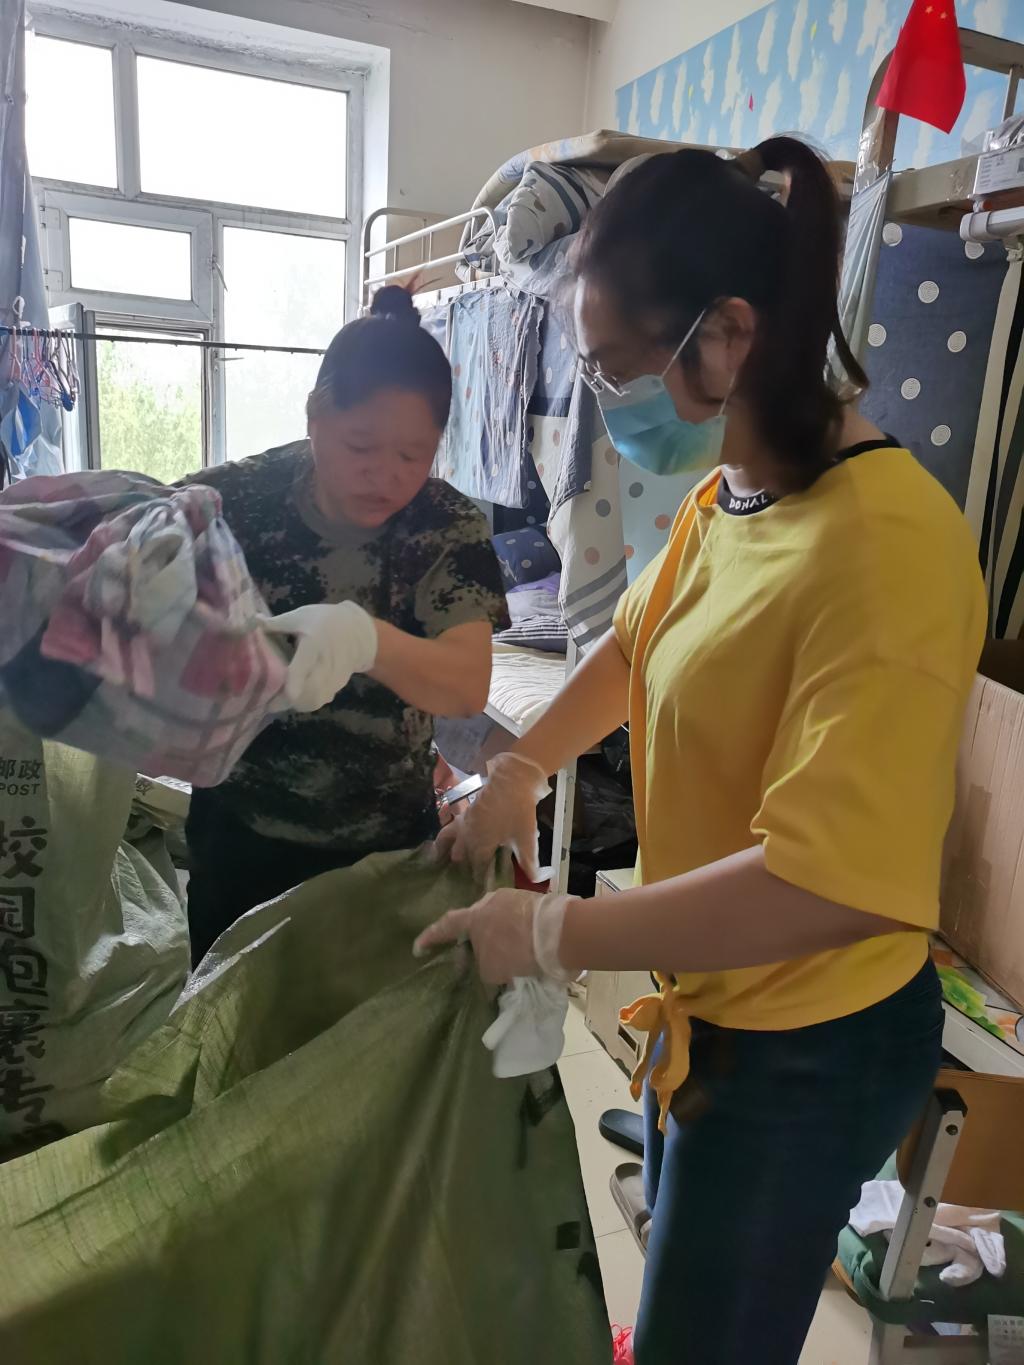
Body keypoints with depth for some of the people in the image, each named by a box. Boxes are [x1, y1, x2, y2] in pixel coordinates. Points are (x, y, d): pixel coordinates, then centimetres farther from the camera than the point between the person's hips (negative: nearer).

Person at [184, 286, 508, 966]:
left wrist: (365, 638, -45)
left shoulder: (451, 529, -12)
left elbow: (469, 685, -24)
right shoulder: (232, 500, -12)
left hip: (388, 846, 0)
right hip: (241, 840, 0)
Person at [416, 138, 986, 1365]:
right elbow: (637, 642, 12)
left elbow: (832, 881, -35)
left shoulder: (885, 545, -30)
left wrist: (550, 933, -26)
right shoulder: (727, 494, -5)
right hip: (711, 1004, 7)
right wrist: (516, 775, 1)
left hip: (810, 1048, -7)